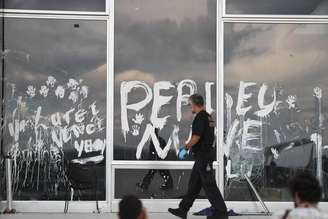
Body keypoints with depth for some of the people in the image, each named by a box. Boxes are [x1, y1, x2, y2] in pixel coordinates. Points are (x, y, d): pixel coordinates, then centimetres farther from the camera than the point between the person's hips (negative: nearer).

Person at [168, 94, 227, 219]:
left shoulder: (200, 117, -16)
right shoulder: (208, 117, 14)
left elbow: (196, 137, -21)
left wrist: (185, 148, -10)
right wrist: (189, 146, 25)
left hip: (203, 157, -10)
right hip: (203, 155, 10)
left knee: (209, 185, -5)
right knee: (194, 184, 13)